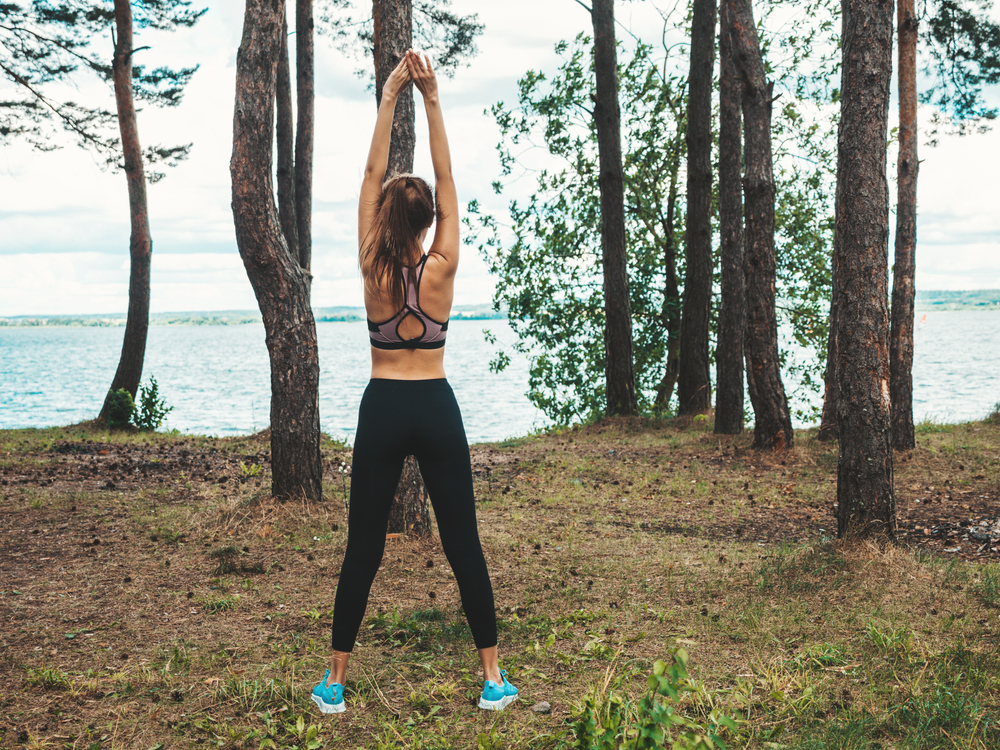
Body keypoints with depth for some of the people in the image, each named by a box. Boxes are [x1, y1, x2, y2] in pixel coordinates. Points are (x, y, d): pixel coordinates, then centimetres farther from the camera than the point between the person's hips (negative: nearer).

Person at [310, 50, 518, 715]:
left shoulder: (373, 268, -5)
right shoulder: (442, 268, -7)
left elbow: (373, 174, -1)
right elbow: (447, 178, -2)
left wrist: (389, 98, 0)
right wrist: (432, 100, -3)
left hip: (383, 409, 1)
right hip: (436, 409, 0)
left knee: (364, 547, 7)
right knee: (462, 542, 5)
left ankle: (337, 680, 13)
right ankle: (493, 674, 10)